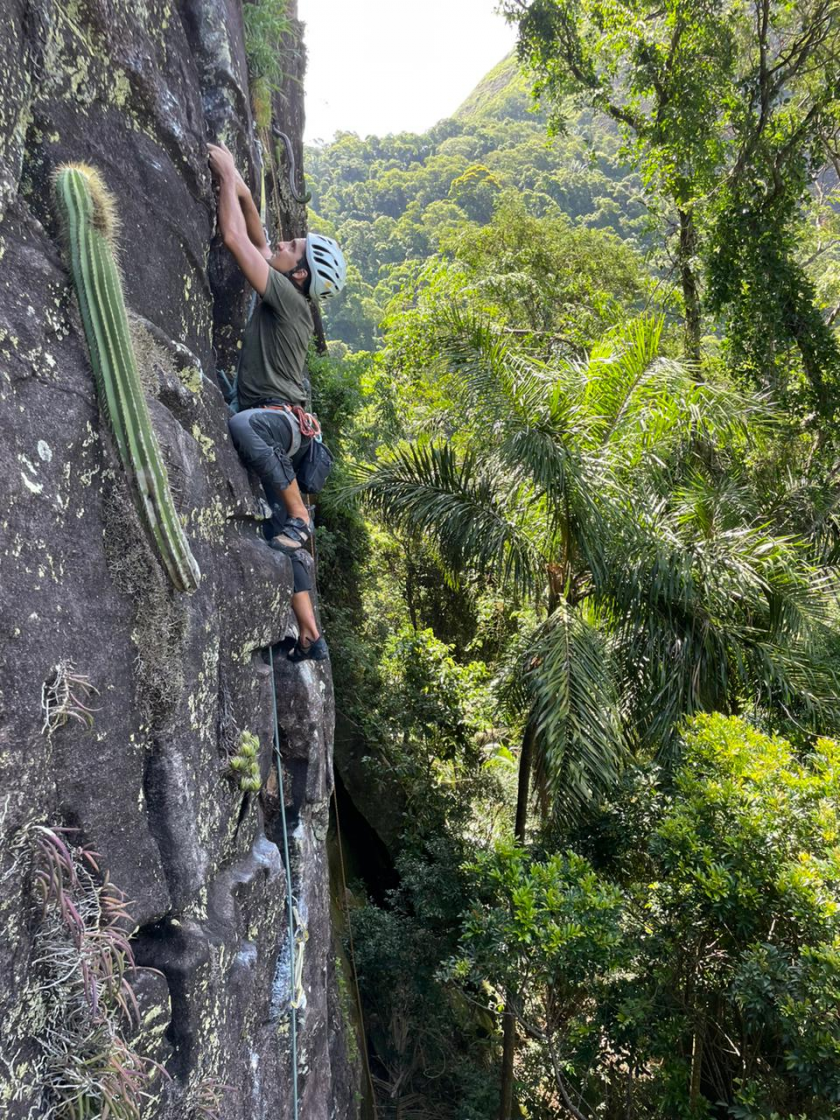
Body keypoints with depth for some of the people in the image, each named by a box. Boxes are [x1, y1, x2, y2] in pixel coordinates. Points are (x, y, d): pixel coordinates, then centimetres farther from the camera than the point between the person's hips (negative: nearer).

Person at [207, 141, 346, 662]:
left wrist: (227, 175, 4)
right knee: (284, 541, 3)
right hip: (278, 429, 9)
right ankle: (311, 637, 4)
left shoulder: (288, 297, -5)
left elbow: (234, 237, -7)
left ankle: (300, 519, -34)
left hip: (283, 420, -9)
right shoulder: (287, 299, 20)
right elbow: (255, 239, 31)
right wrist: (240, 188, 25)